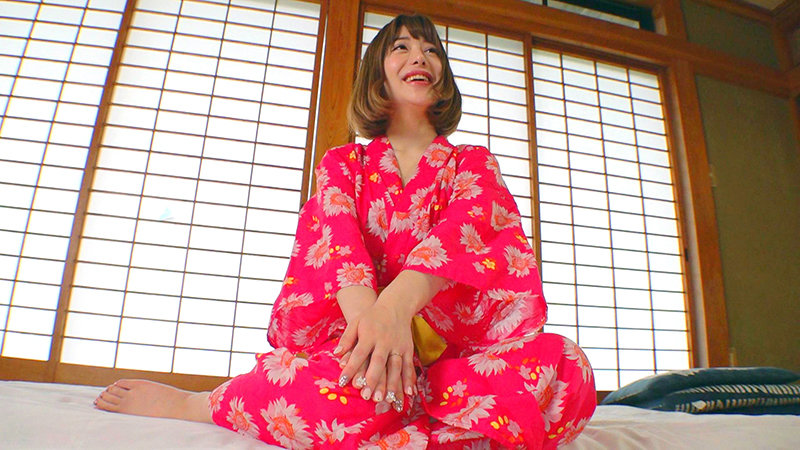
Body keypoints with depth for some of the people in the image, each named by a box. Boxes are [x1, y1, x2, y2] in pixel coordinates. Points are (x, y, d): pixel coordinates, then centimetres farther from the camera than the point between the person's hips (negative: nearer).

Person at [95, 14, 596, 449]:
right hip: (356, 336, -1)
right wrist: (365, 308, -31)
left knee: (567, 368, -31)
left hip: (446, 354, 2)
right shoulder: (343, 162, 16)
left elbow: (467, 222, -8)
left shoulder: (474, 162, 16)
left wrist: (398, 302, -30)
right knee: (361, 384, -39)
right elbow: (334, 231, -6)